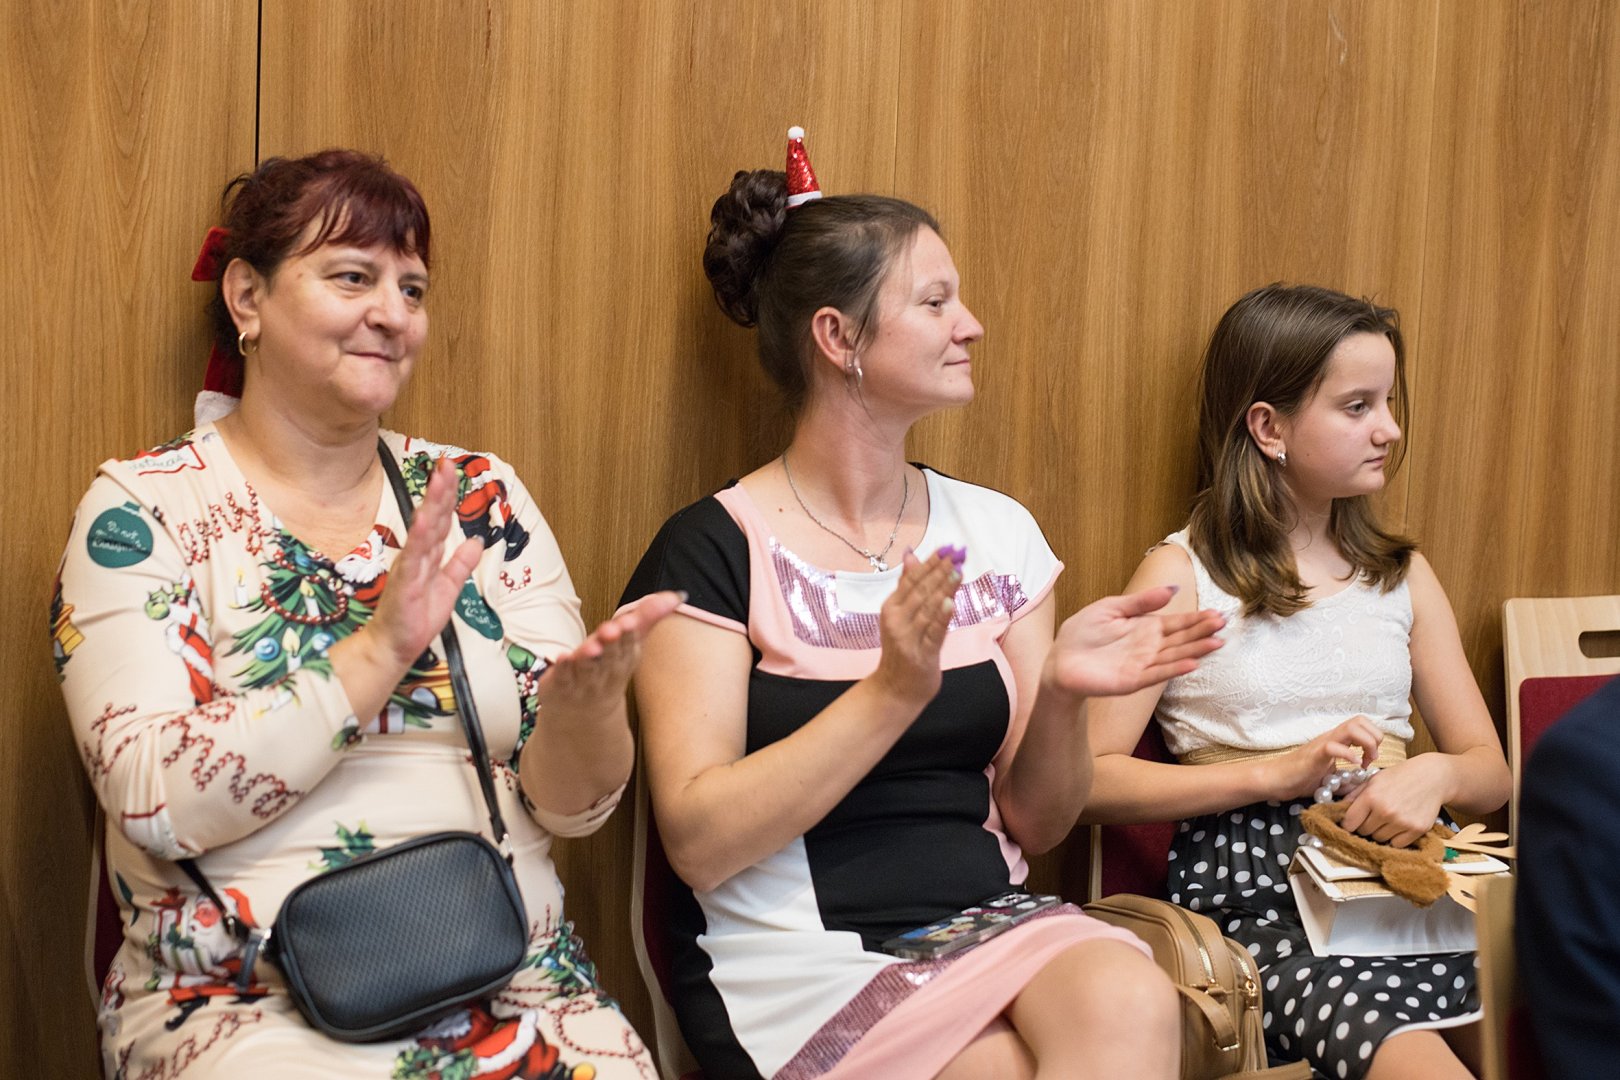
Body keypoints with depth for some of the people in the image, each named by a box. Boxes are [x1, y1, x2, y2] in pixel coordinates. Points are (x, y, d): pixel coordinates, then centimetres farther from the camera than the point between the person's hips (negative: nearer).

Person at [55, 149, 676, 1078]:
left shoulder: (481, 495, 9)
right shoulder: (143, 507, 0)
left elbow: (570, 806, 4)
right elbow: (158, 805, -13)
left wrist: (586, 705, -17)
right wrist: (378, 650, -19)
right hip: (249, 1001, -3)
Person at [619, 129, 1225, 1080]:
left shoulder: (998, 533, 9)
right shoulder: (717, 548, -6)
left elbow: (1034, 824, 10)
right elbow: (700, 842, -14)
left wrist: (1062, 694, -10)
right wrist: (892, 691, -23)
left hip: (989, 926, 5)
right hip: (802, 963, -4)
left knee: (1130, 1001, -28)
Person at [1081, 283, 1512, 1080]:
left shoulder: (1403, 575, 20)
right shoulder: (1182, 576, 4)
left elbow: (1490, 772, 18)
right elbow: (1091, 779, -4)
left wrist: (1436, 775, -5)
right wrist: (1278, 773, -11)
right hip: (1252, 887, -4)